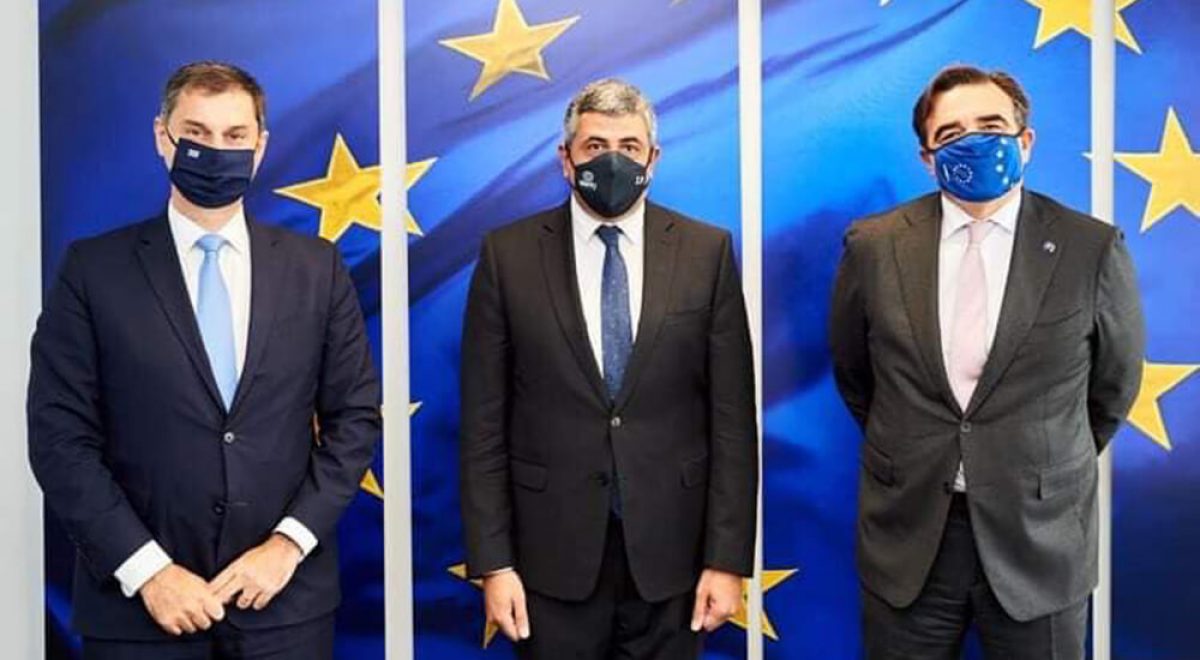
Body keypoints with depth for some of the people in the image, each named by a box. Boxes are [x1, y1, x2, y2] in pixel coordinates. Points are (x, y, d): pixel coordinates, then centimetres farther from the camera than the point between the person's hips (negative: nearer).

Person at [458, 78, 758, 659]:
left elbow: (733, 418, -2)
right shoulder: (508, 255, -3)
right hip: (554, 552, 0)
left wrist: (728, 558, -4)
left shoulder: (707, 252, -1)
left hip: (670, 549, 1)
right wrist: (492, 563, -5)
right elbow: (484, 422, -2)